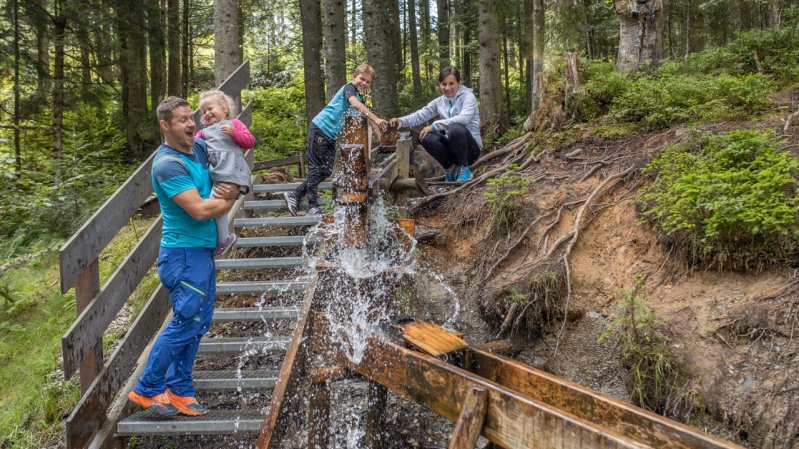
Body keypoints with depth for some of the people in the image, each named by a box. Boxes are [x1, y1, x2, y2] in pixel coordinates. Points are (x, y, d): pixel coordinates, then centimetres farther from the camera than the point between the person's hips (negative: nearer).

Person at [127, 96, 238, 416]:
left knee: (198, 323, 12)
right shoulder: (168, 164, -17)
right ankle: (146, 390, 10)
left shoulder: (200, 148, 8)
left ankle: (178, 390, 22)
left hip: (202, 250, 9)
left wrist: (233, 190, -5)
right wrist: (230, 199, -6)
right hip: (183, 253, -9)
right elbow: (199, 210, -24)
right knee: (186, 323, -5)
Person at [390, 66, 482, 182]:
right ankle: (450, 168, 1)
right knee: (426, 137, -20)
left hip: (471, 148, -5)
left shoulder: (468, 96, -10)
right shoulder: (439, 102, 7)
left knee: (456, 128, -35)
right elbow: (420, 115, 2)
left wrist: (434, 126, -29)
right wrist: (401, 121, -18)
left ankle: (465, 169, -13)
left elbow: (464, 118, -28)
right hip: (452, 149, 5)